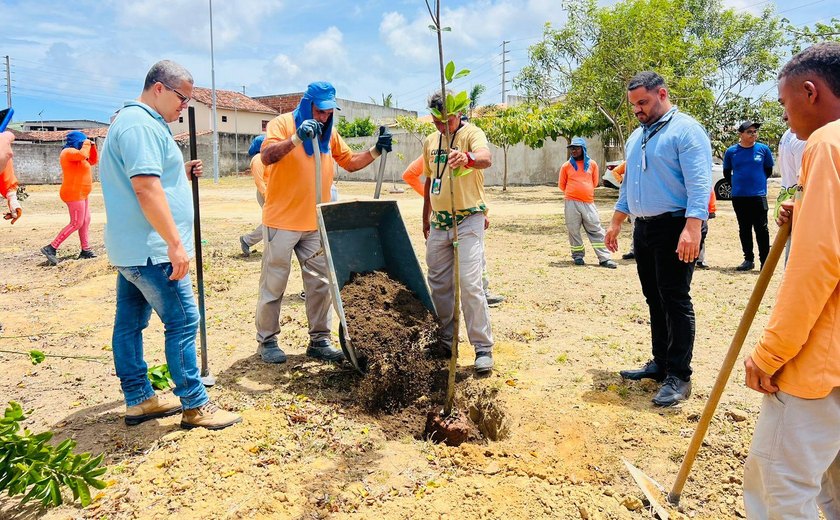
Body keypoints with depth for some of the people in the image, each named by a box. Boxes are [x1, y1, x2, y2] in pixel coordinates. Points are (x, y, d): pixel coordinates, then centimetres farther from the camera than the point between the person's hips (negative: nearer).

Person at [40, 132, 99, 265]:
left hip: (80, 194, 11)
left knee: (86, 221, 12)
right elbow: (83, 154, -33)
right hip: (74, 194, -11)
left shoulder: (75, 153, 19)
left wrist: (92, 147, 10)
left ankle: (85, 250, 15)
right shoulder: (68, 152, -13)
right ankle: (51, 248, -11)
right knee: (76, 223, -12)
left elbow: (93, 161, 23)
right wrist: (86, 144, -15)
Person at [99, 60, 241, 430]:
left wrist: (180, 174, 11)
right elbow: (146, 189, -25)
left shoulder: (133, 122, 19)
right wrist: (176, 244, -25)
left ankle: (139, 399, 24)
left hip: (128, 248, 11)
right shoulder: (142, 125, -15)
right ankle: (195, 405, 3)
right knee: (183, 321, -5)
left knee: (130, 322, 13)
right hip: (151, 250, -11)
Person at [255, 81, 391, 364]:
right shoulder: (282, 123, -7)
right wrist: (296, 138, -38)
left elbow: (351, 162, 17)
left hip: (316, 224, 6)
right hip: (281, 222, -5)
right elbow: (267, 157, -23)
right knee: (273, 285, 5)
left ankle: (319, 340, 19)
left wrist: (375, 151, 1)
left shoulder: (330, 133, 11)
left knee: (320, 284, 8)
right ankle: (267, 341, 19)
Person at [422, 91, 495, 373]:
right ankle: (445, 340, 26)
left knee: (470, 284, -12)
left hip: (468, 220, -6)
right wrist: (426, 217, 22)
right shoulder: (430, 141, 11)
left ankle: (483, 348, -2)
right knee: (438, 283, 11)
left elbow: (486, 158, -33)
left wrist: (467, 158, -55)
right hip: (439, 222, 7)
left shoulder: (472, 133, -10)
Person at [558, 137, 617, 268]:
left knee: (596, 231, 0)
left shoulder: (592, 164, 7)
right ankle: (578, 255, 16)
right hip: (572, 203, -1)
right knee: (573, 230, 3)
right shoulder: (566, 166, 4)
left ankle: (604, 258, 0)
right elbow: (561, 185, 10)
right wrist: (573, 193, 13)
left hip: (589, 202, 1)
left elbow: (595, 182, 17)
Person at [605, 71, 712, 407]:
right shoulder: (636, 137, 18)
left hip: (675, 228, -8)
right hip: (644, 228, 8)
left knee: (676, 301, -5)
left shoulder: (685, 129, -8)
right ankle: (660, 363, 24)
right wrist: (616, 223, 21)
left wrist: (692, 228, -27)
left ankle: (678, 377, 2)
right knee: (654, 300, 13)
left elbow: (699, 184, -18)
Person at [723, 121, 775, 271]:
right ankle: (748, 259, 19)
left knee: (761, 229, -1)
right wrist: (738, 184, 9)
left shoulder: (763, 149, 0)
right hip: (738, 197, 2)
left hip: (759, 195, -1)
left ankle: (765, 261, 3)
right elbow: (726, 173, 13)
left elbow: (768, 170, 11)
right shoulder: (731, 151, 1)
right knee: (744, 229, 10)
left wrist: (758, 181, 8)